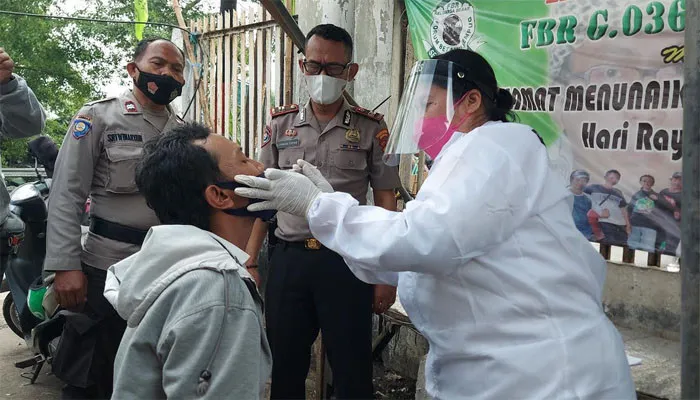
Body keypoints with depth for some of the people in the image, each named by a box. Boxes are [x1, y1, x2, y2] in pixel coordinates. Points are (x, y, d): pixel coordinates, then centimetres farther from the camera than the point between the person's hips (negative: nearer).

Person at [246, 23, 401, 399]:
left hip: (347, 259, -2)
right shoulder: (280, 125, 7)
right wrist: (249, 260, 3)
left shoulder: (371, 128, 0)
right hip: (288, 259, 3)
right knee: (284, 369, 12)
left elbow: (386, 203, 1)